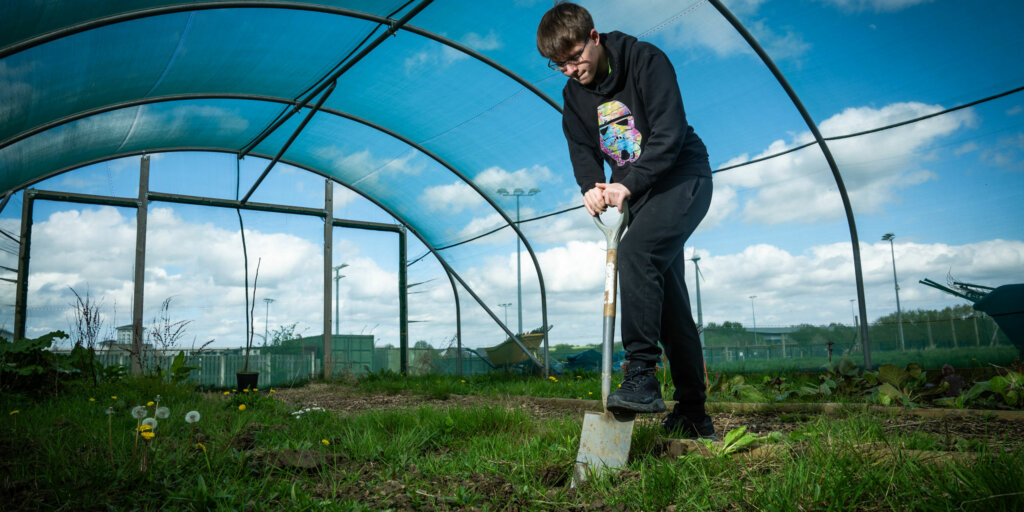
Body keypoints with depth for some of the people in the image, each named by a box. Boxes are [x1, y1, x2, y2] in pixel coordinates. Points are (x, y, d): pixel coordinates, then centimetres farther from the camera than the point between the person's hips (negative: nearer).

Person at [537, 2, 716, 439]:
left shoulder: (646, 60, -14)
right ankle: (693, 414, 12)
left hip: (683, 178, -6)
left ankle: (641, 374, -30)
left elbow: (669, 134, -22)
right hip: (636, 190, 6)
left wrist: (629, 184, -32)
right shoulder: (573, 93, 5)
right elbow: (582, 149, 4)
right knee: (667, 295, 4)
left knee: (636, 252, -32)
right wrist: (591, 188, -18)